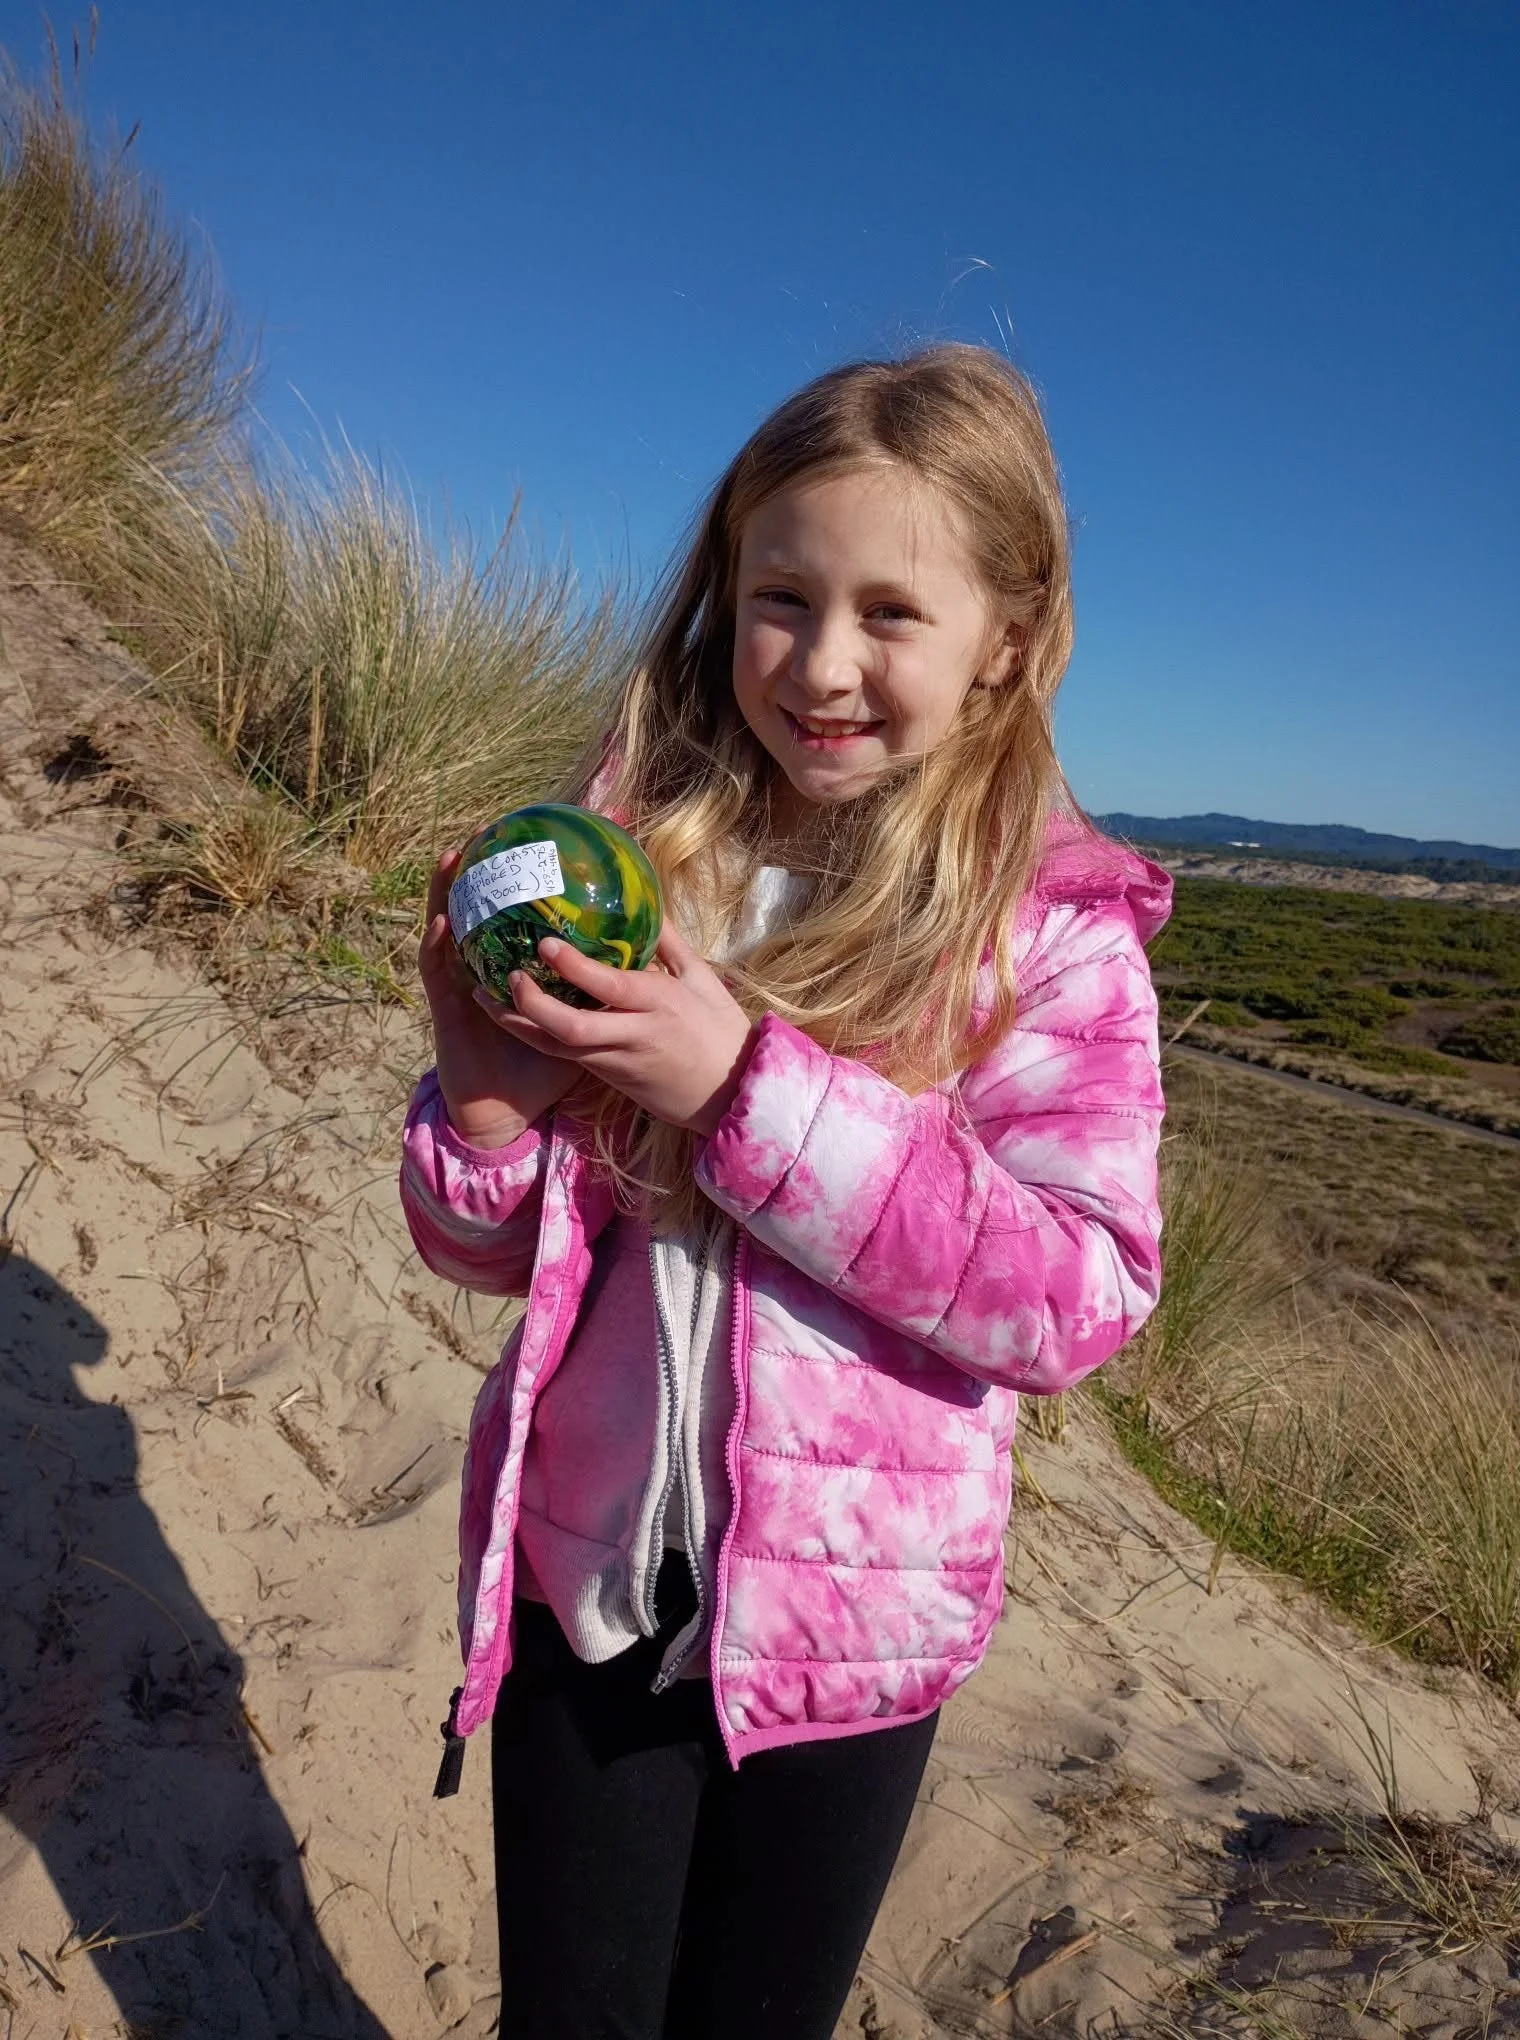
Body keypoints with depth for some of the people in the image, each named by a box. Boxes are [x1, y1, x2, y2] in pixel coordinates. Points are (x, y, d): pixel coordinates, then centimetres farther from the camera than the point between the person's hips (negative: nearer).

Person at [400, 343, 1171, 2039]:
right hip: (585, 1579, 2)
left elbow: (1085, 1294, -19)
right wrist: (486, 1102, -22)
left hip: (850, 1622, -1)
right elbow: (492, 1251, 0)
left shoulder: (1055, 925, -11)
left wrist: (754, 1088, -27)